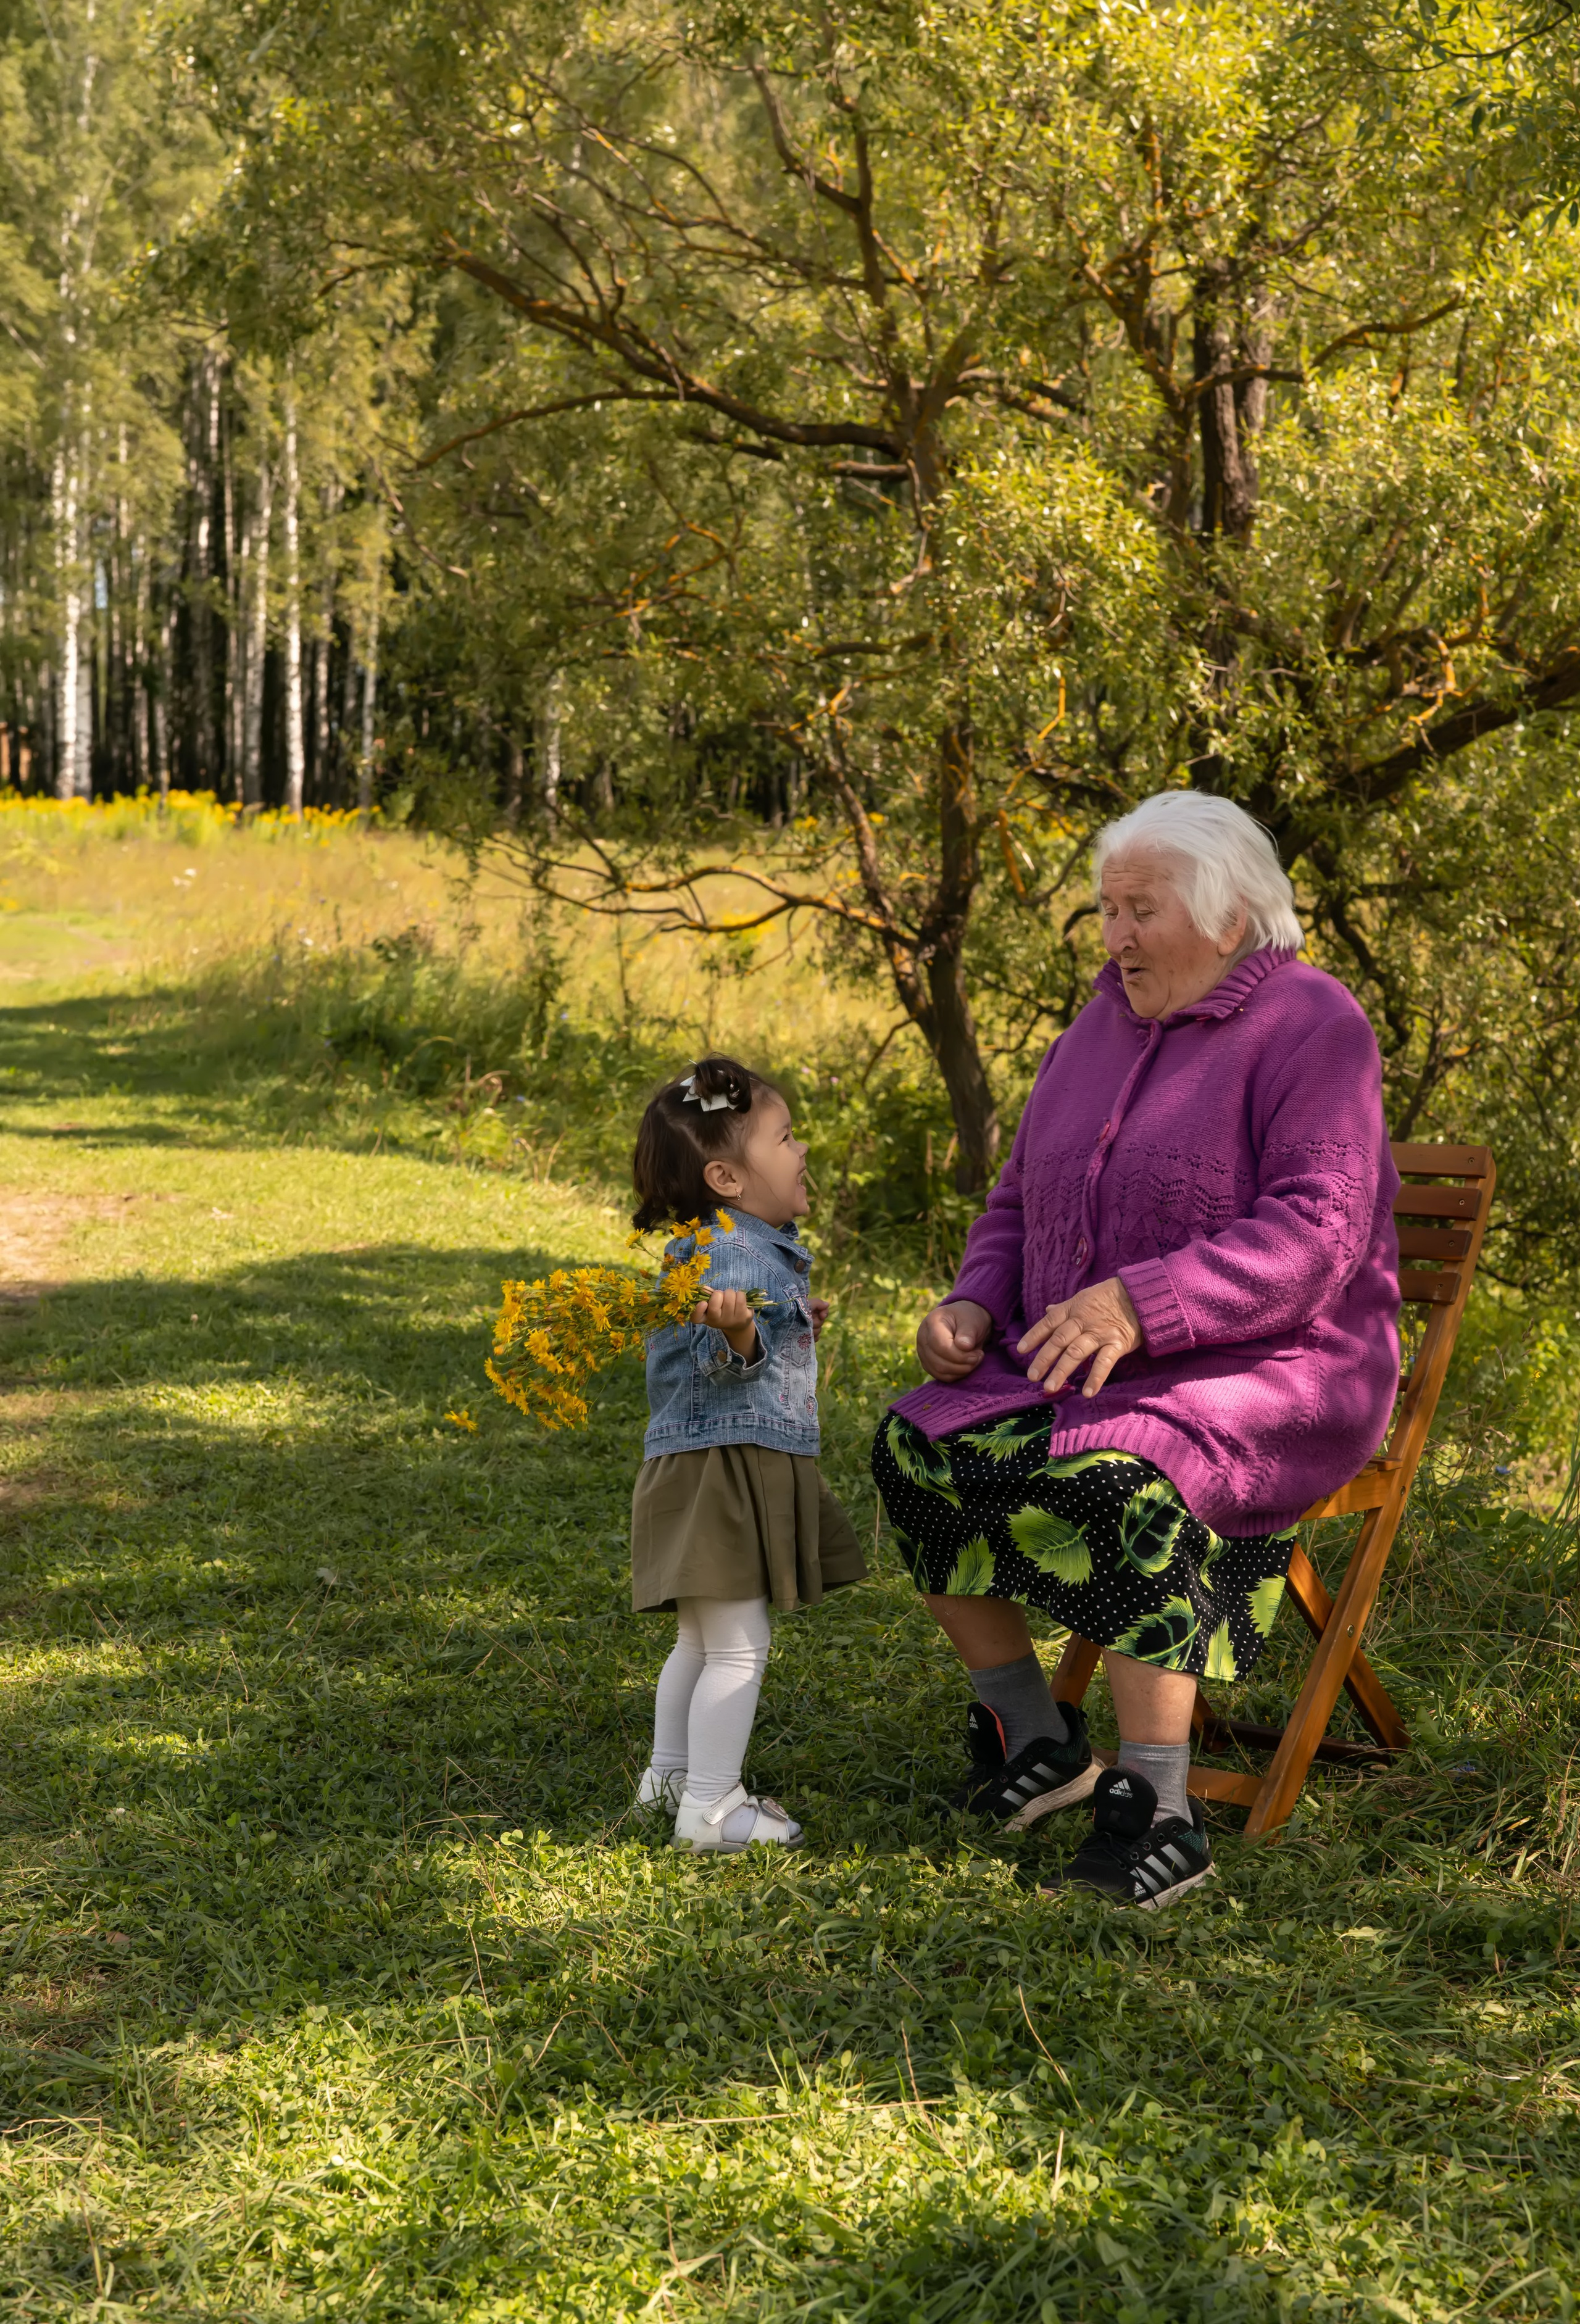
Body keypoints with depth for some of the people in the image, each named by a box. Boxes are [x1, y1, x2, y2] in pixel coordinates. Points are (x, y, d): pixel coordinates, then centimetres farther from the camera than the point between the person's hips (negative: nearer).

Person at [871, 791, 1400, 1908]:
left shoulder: (1309, 1028, -11)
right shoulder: (1100, 1034, 10)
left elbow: (1316, 1233, -22)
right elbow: (1019, 1209, 17)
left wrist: (1137, 1304, -33)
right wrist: (974, 1309, -5)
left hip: (1267, 1380, -7)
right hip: (1095, 1381, 7)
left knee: (1120, 1485, -36)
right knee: (918, 1446, -15)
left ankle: (1160, 1813, -23)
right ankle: (1036, 1742, 0)